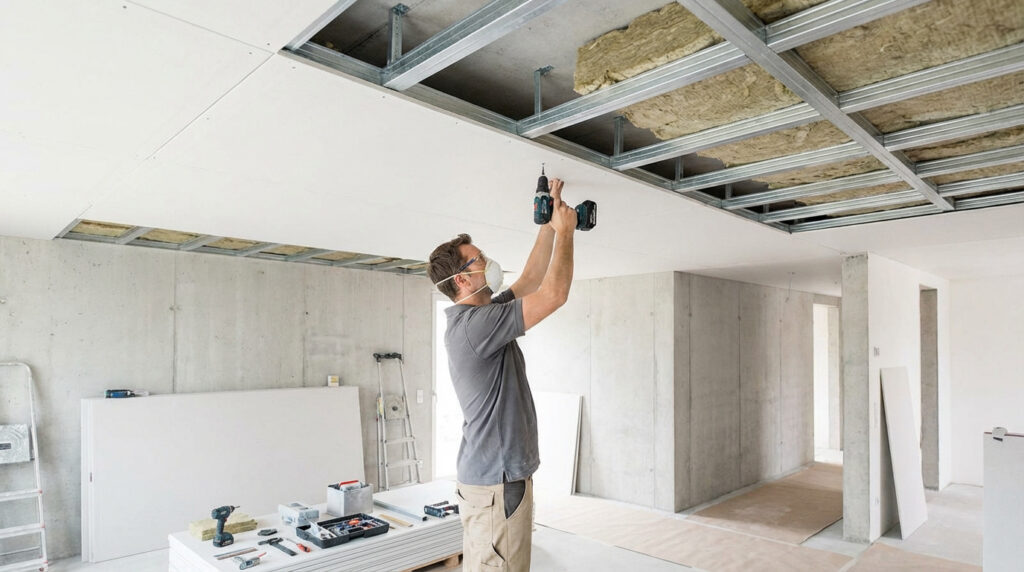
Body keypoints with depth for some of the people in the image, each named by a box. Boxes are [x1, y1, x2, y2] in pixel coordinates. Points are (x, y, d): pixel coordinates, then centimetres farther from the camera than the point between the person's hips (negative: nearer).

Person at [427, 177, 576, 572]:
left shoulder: (478, 317, 9)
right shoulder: (476, 324, -22)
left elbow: (531, 280, 17)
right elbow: (554, 295, -22)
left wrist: (549, 225, 14)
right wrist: (564, 232, -9)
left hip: (488, 476, 10)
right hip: (498, 482, -10)